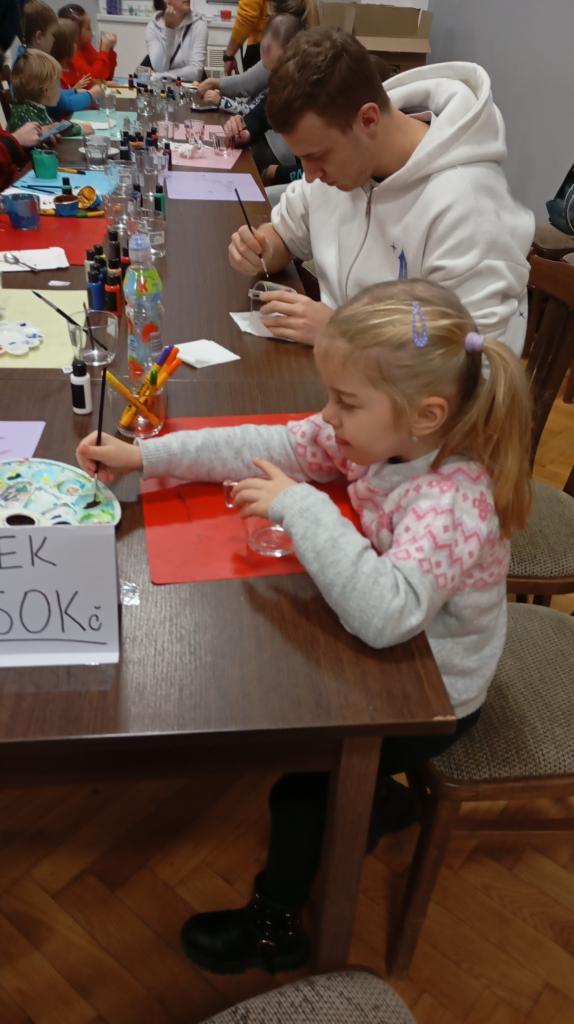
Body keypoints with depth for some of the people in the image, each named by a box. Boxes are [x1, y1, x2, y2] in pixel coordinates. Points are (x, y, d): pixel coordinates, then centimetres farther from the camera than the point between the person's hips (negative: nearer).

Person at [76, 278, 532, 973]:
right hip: (386, 655, 7)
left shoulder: (453, 502, -37)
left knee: (301, 777, 1)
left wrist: (302, 508, -46)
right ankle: (373, 802, 43)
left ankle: (274, 923, 30)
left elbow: (386, 614, -50)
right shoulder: (375, 437, -15)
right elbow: (269, 447, -9)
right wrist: (143, 455, -13)